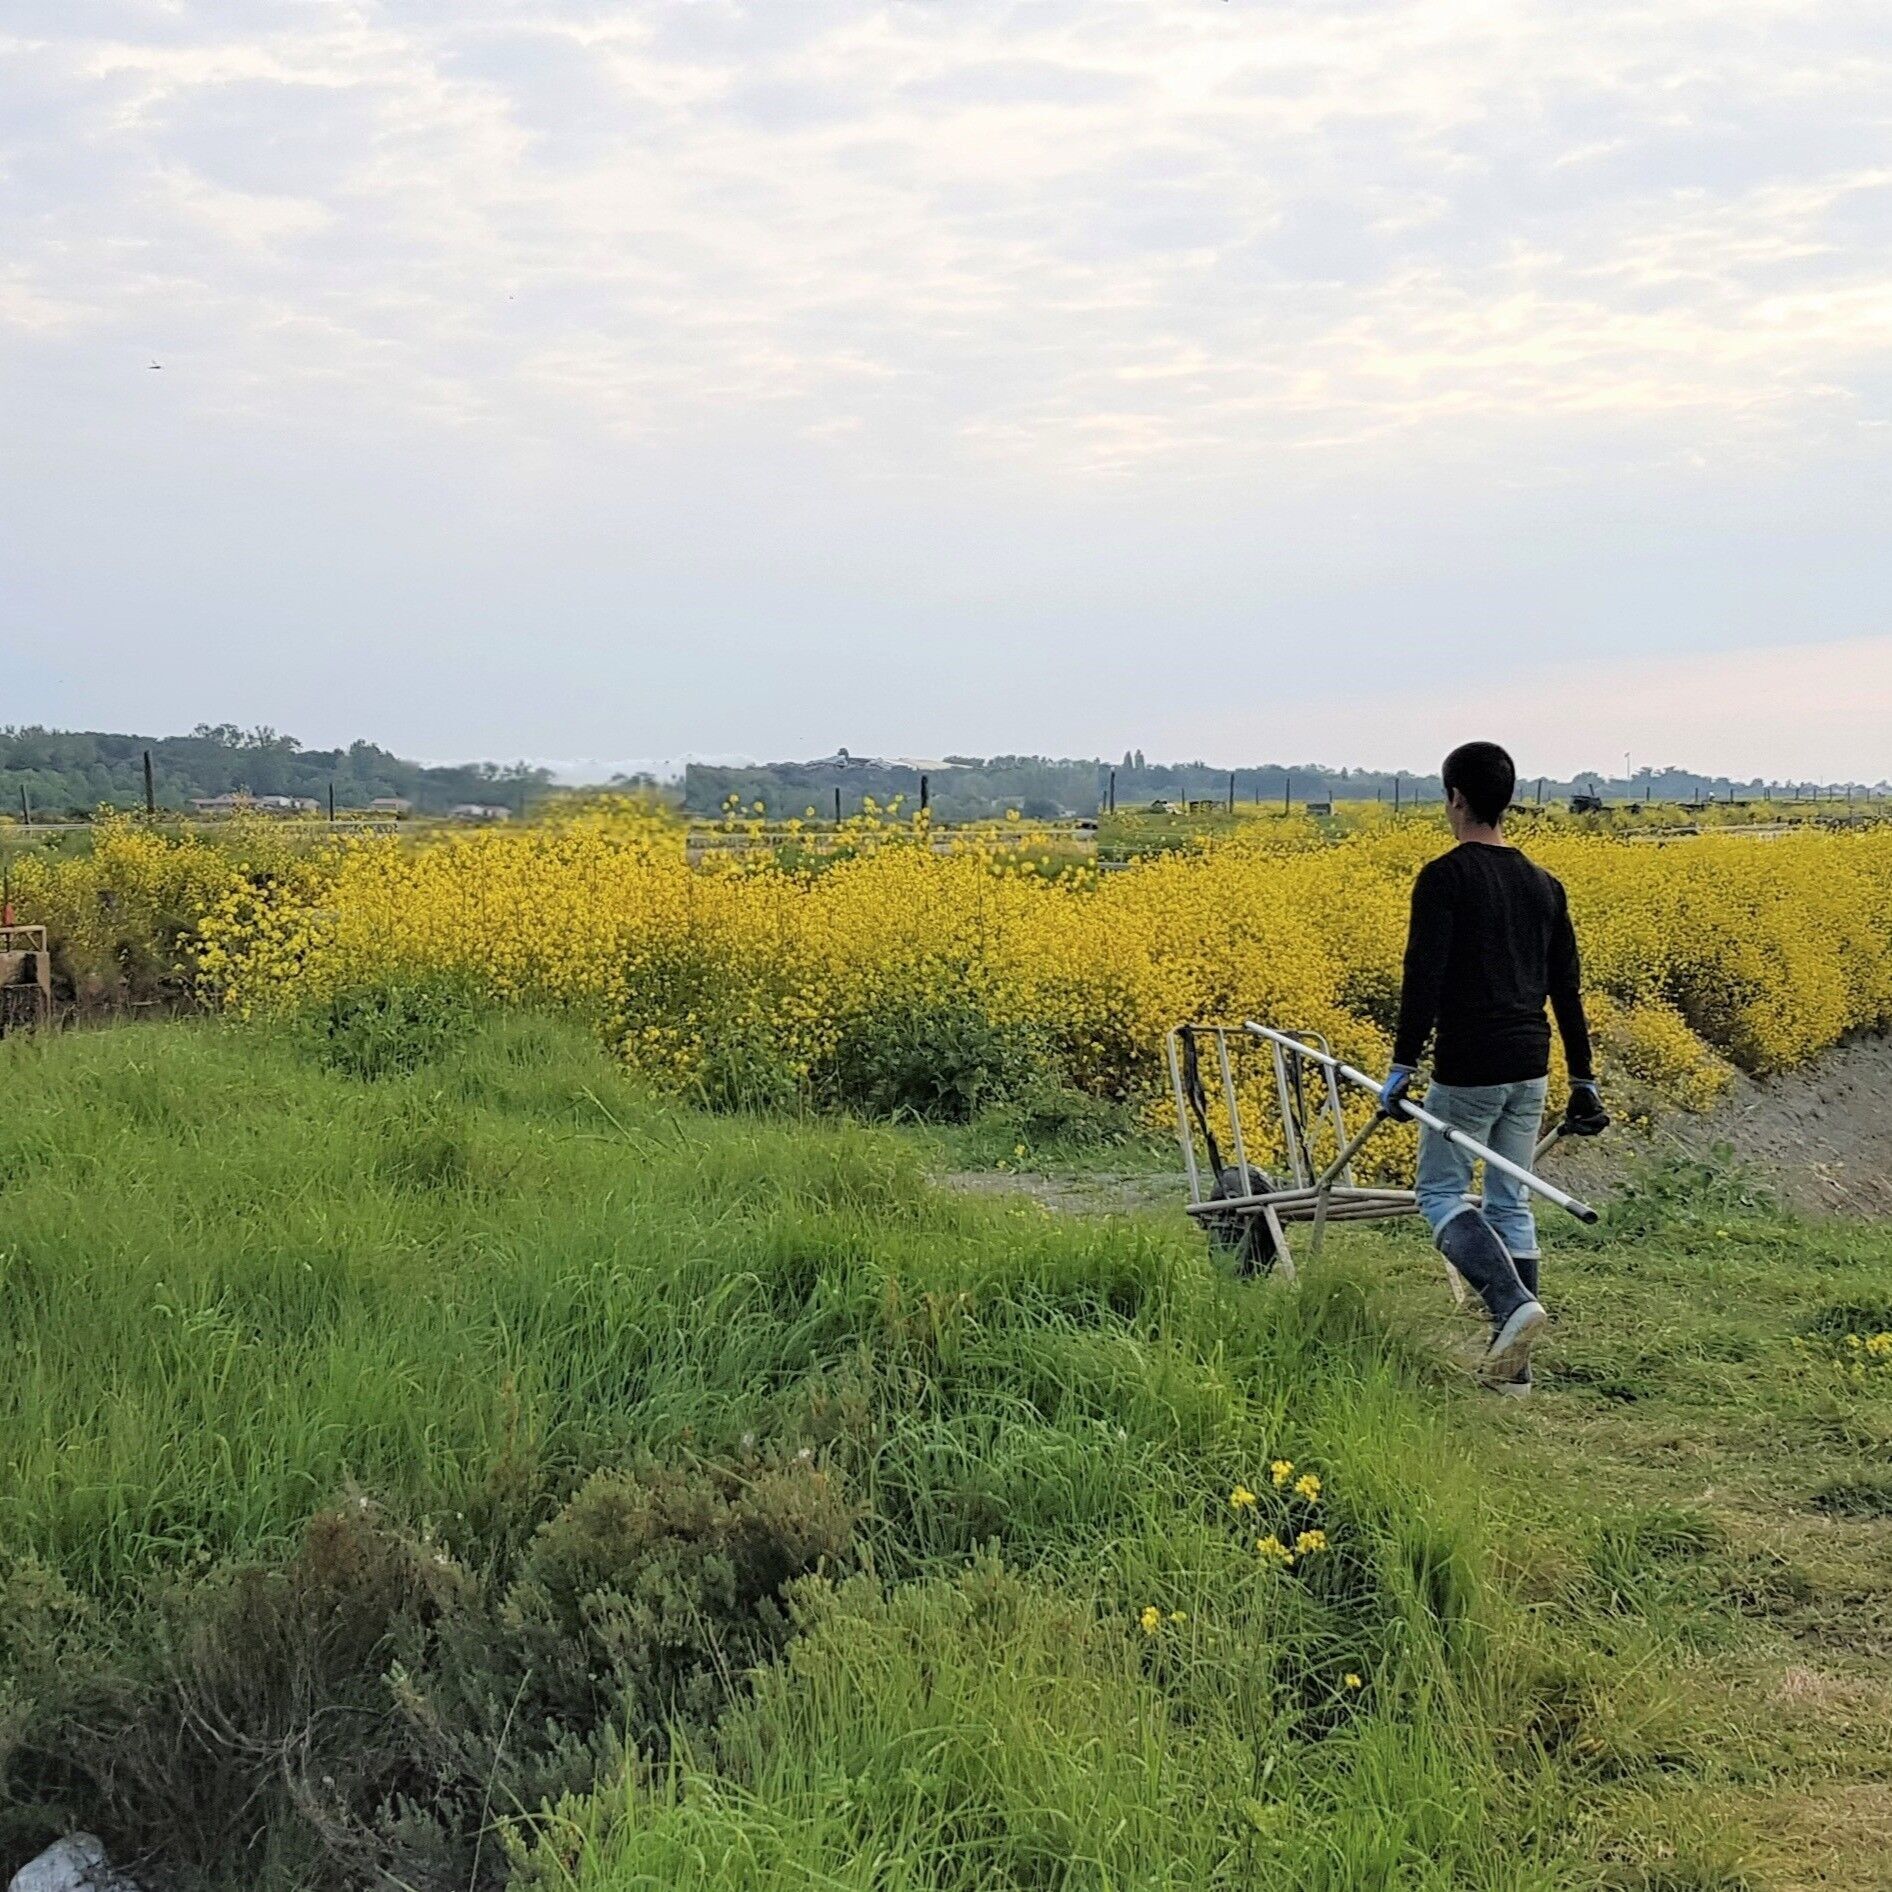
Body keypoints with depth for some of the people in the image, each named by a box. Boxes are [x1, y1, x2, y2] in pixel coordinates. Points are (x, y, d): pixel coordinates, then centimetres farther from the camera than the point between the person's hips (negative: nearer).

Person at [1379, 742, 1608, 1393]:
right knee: (1510, 1205, 12)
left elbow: (1424, 976, -17)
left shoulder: (1444, 877, -9)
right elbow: (1567, 990, 14)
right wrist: (1583, 1079, 18)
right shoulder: (1544, 885, 11)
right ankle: (1512, 1362, 12)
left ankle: (1513, 1303, -16)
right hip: (1529, 1070, 6)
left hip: (1467, 1069, -6)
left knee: (1441, 1192, 6)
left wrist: (1403, 1062, -14)